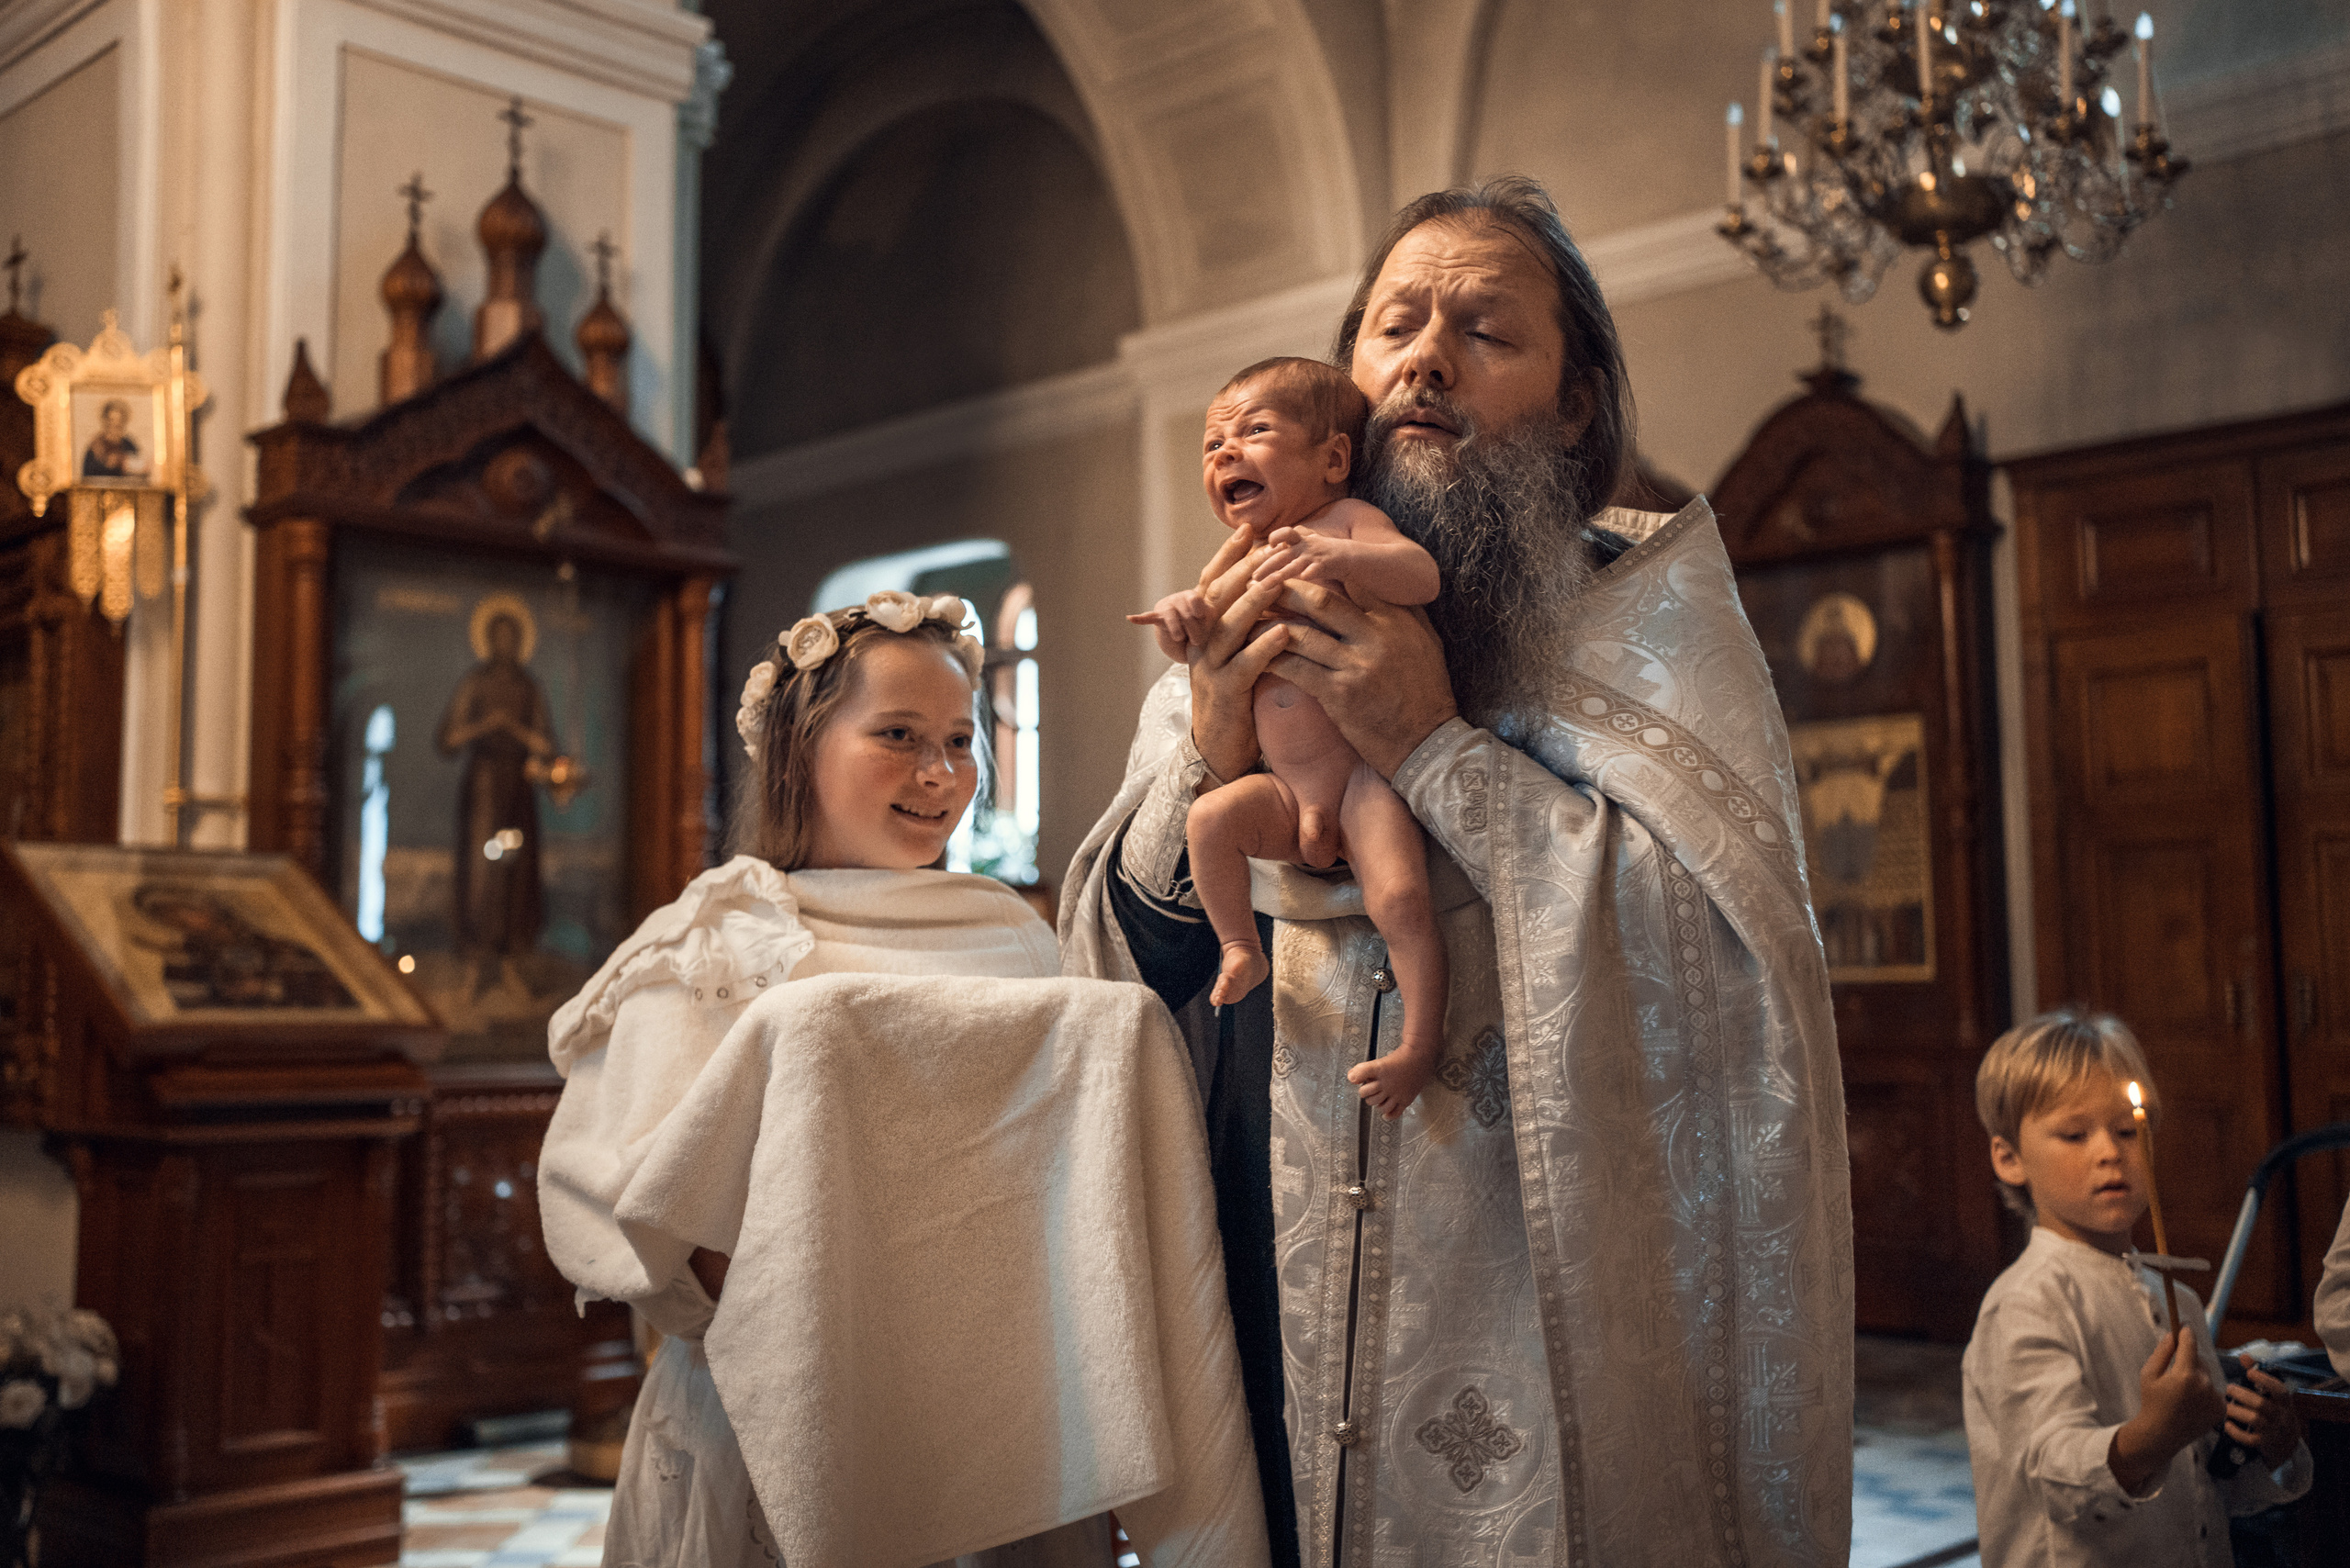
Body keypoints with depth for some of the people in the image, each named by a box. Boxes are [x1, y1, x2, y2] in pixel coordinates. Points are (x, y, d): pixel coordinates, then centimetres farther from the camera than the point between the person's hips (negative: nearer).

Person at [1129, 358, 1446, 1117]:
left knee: (1400, 898, -22)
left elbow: (1422, 575, -21)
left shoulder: (1346, 521, -5)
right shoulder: (1239, 556, 16)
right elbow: (1198, 643, 14)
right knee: (1211, 817, -21)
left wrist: (1339, 558, -39)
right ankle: (1241, 948, -3)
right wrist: (1180, 614, -11)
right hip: (1288, 790, 6)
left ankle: (1421, 1043, -8)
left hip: (1365, 774, -6)